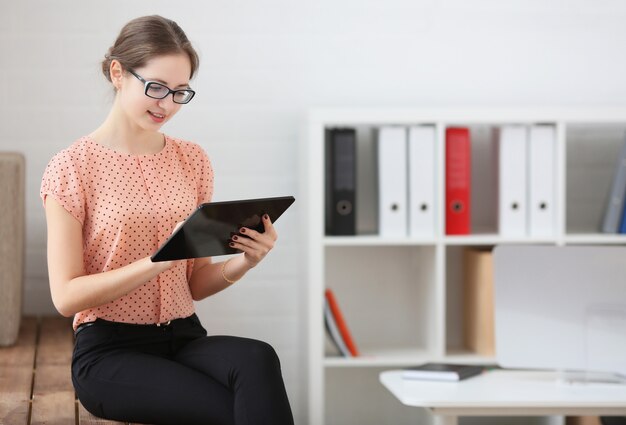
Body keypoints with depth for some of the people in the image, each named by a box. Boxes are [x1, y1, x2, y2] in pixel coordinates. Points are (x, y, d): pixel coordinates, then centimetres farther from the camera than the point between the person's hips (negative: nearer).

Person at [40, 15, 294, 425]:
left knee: (257, 359, -32)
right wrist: (160, 258, -22)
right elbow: (66, 295, -11)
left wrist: (243, 262, -10)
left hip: (185, 339, 5)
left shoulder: (192, 160, 10)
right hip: (110, 352, -4)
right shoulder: (72, 167, -4)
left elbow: (196, 283, 12)